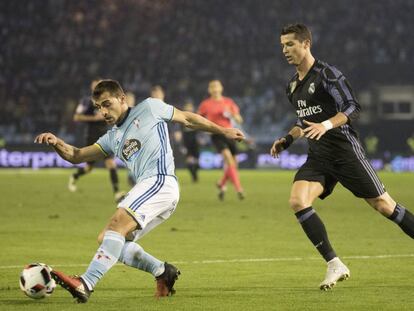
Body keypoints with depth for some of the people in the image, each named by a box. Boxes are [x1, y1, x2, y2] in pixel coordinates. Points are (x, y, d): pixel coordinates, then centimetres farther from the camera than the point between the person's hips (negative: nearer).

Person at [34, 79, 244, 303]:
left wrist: (223, 131, 25)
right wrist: (56, 143, 2)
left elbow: (187, 118, 20)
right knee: (106, 240, 7)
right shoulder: (113, 138, 25)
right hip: (145, 186, 9)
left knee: (117, 224, -25)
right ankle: (163, 272, 9)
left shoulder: (149, 108, 9)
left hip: (160, 182, -9)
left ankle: (85, 284, -38)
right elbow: (76, 156, 22)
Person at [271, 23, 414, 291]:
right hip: (318, 157, 7)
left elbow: (353, 108, -16)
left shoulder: (327, 74, -10)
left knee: (382, 204, -5)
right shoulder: (293, 86, 14)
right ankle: (335, 265, -13)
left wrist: (326, 125, -29)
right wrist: (287, 140, 13)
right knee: (298, 201, -16)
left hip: (344, 151, -7)